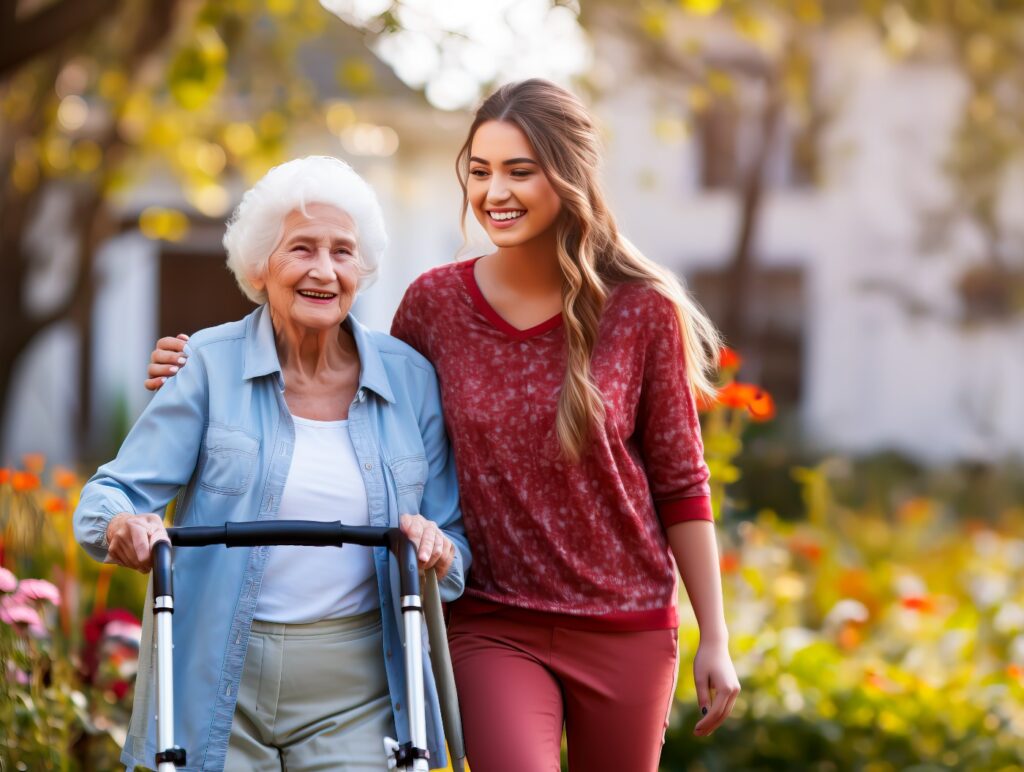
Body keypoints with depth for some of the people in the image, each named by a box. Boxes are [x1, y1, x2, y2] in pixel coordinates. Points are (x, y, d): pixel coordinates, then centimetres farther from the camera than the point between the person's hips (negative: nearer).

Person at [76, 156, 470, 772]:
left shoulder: (410, 378, 6)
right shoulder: (211, 363, 1)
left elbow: (454, 533, 10)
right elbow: (119, 491, -3)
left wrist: (438, 550, -13)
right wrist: (122, 525, -26)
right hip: (215, 682, -1)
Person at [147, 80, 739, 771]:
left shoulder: (643, 310, -5)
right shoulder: (435, 303, -1)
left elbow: (680, 483, 1)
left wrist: (715, 639, 1)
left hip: (626, 630, 0)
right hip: (494, 628, 0)